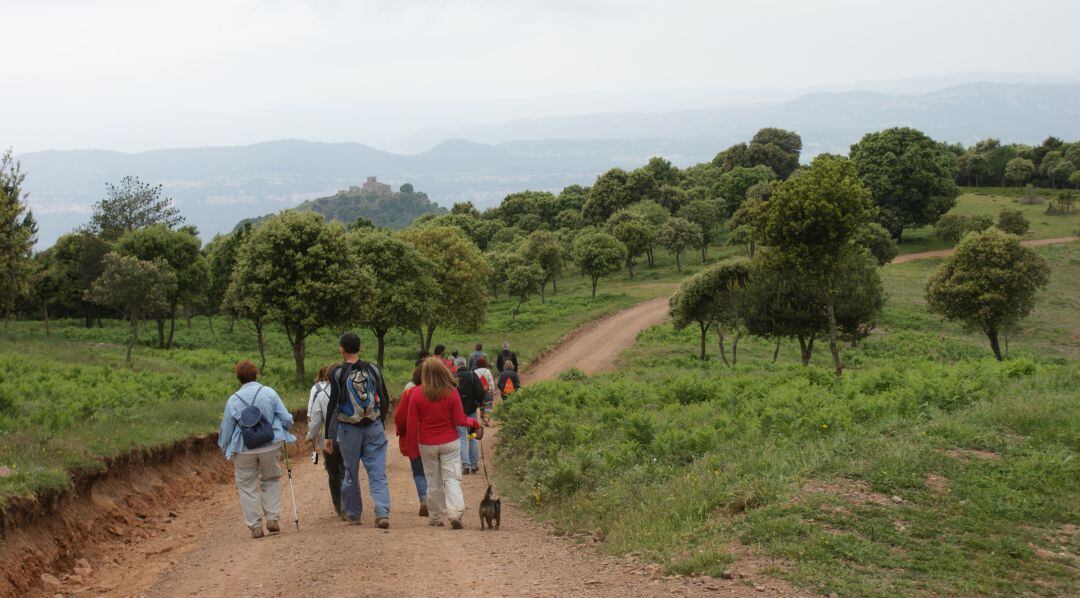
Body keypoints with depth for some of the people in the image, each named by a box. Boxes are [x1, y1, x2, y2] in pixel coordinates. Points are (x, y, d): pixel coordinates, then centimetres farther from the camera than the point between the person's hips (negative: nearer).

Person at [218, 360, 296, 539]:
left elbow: (226, 430, 3)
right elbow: (286, 419, -3)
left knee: (247, 486, 10)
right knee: (271, 480, 19)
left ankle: (255, 526, 7)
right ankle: (272, 519, 10)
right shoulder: (269, 393, -4)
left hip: (244, 450, -1)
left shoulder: (233, 400, -4)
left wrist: (225, 450, 19)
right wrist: (282, 430, 19)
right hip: (270, 446, 1)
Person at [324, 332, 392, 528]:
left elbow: (333, 405, -10)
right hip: (374, 428, 2)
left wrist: (328, 436, -6)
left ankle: (353, 514, 23)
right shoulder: (373, 370, 1)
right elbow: (385, 400, 7)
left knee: (351, 472, 13)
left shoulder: (337, 373, -9)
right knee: (378, 473, 0)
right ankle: (383, 513, -12)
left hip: (348, 429, -2)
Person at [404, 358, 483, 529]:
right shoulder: (452, 393, -9)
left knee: (433, 482, 11)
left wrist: (412, 447, 4)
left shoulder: (416, 394, -9)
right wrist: (474, 423, 13)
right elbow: (459, 420, -7)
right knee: (452, 478, 1)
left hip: (427, 445, 1)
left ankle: (436, 517, 21)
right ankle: (455, 513, -15)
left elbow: (412, 424, -6)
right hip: (450, 443, -1)